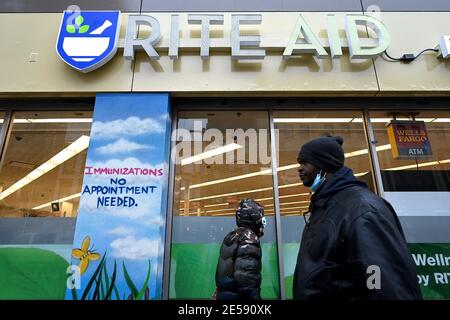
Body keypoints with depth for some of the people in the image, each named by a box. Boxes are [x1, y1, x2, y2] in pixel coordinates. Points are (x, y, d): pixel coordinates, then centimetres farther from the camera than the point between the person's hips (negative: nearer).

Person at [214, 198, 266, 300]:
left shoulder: (231, 236, 9)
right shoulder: (249, 238, -16)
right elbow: (246, 276, -25)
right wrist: (255, 297, -19)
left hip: (223, 293, 8)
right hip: (238, 295, -8)